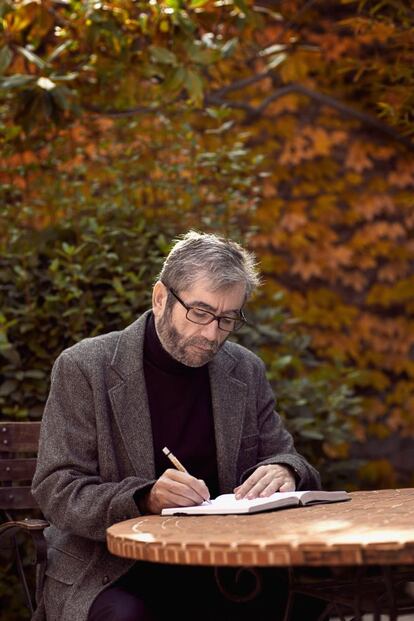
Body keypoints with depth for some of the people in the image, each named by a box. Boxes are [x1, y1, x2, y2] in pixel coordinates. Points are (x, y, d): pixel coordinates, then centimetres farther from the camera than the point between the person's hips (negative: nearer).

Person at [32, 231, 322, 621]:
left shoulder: (246, 372, 7)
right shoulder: (84, 368, -6)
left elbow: (282, 456, 14)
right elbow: (56, 491, -9)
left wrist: (282, 473, -12)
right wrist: (145, 498, -28)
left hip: (216, 560, 4)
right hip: (108, 570, -4)